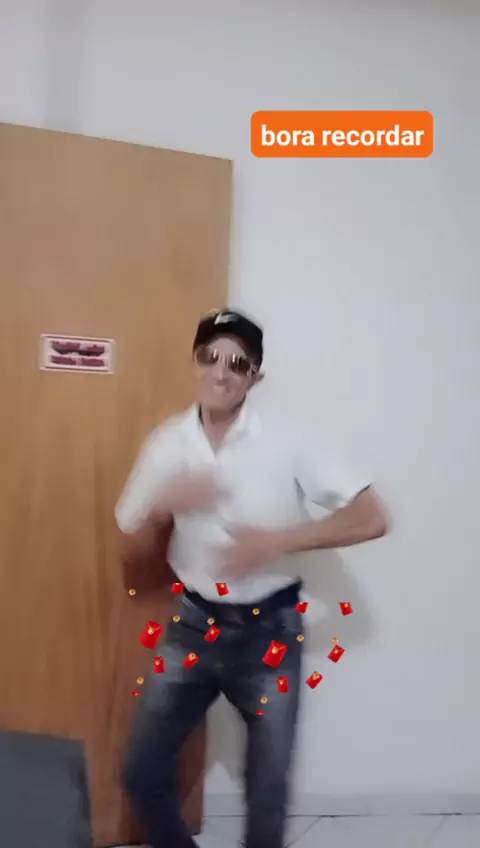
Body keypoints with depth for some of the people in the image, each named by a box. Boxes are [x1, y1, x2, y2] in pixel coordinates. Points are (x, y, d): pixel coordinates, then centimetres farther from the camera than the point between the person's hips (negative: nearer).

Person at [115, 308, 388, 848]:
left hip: (269, 630, -2)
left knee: (267, 794, 9)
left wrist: (276, 540, -24)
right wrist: (163, 505, -18)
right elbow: (130, 545, 3)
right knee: (143, 772, 11)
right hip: (193, 624, 3)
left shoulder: (287, 439, -13)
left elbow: (371, 519, -15)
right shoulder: (167, 443, -4)